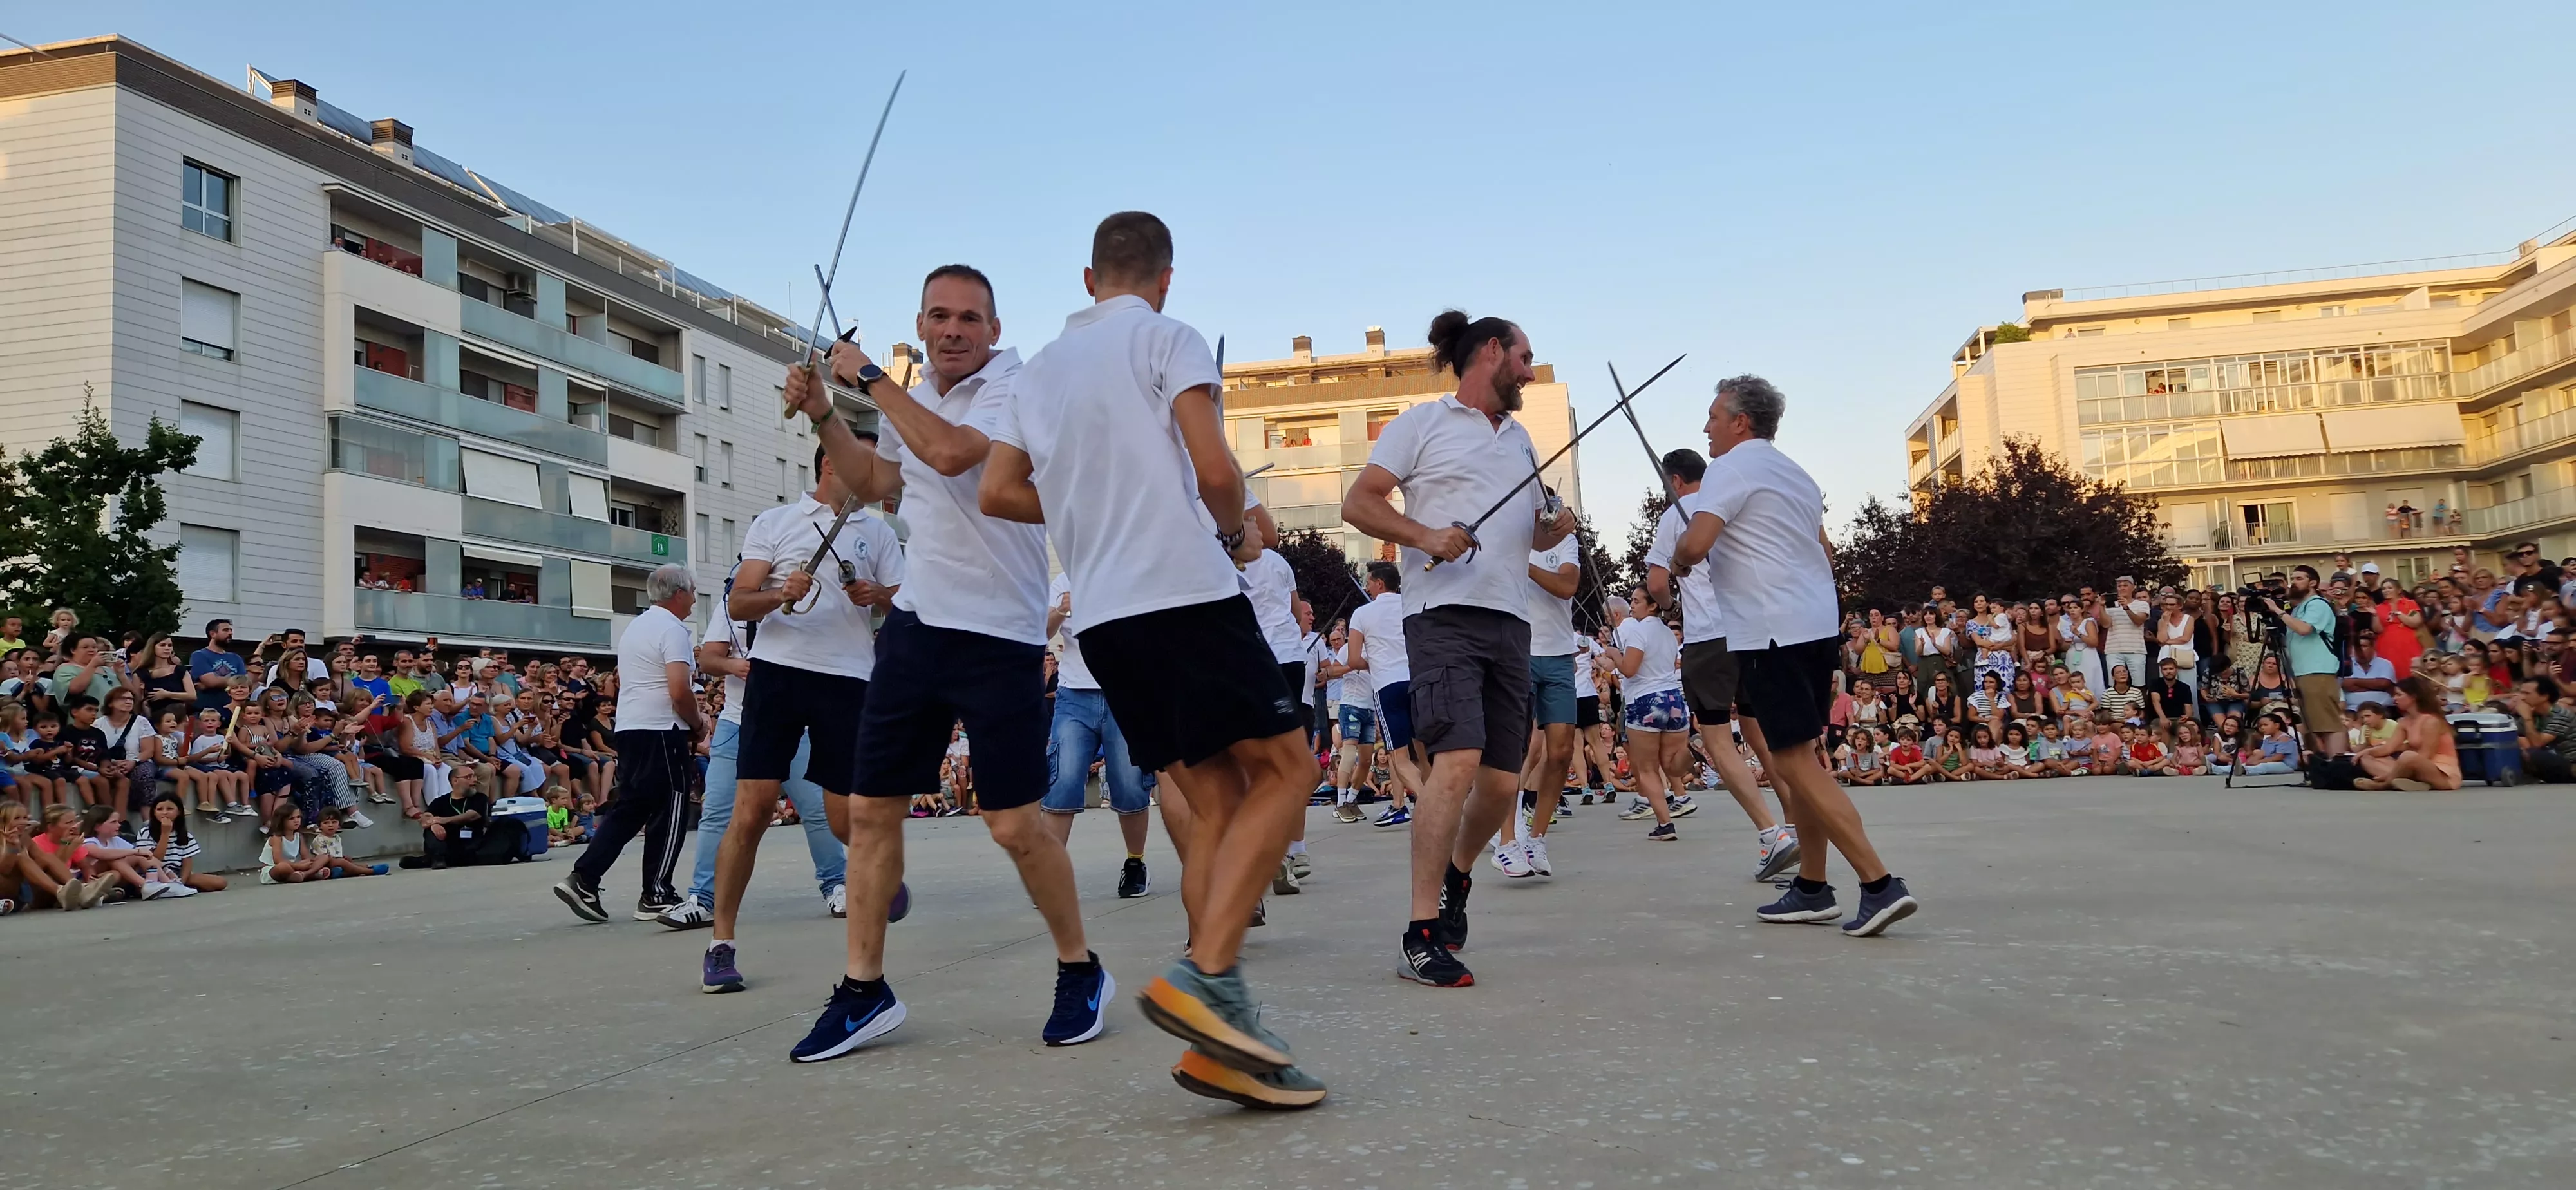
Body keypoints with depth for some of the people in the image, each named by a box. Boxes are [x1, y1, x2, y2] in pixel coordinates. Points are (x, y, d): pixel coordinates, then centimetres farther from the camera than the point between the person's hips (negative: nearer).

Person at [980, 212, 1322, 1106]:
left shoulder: (1039, 369, 19)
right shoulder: (1168, 338, 1)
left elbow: (996, 493, 16)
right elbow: (1215, 471, -11)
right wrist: (1237, 533, 9)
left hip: (1100, 614, 7)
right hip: (1185, 590, -7)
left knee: (1214, 799, 8)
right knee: (1284, 768, -1)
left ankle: (1221, 1039, 0)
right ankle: (1204, 975, -19)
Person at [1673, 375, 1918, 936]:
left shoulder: (1732, 468, -8)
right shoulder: (1796, 475, 20)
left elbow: (1694, 546, -19)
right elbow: (1824, 556, 26)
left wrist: (1678, 555, 2)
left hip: (1772, 632, -9)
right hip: (1817, 625, 9)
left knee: (1796, 763, -8)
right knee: (1798, 758, 15)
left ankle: (1880, 883, -13)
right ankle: (1812, 889, 20)